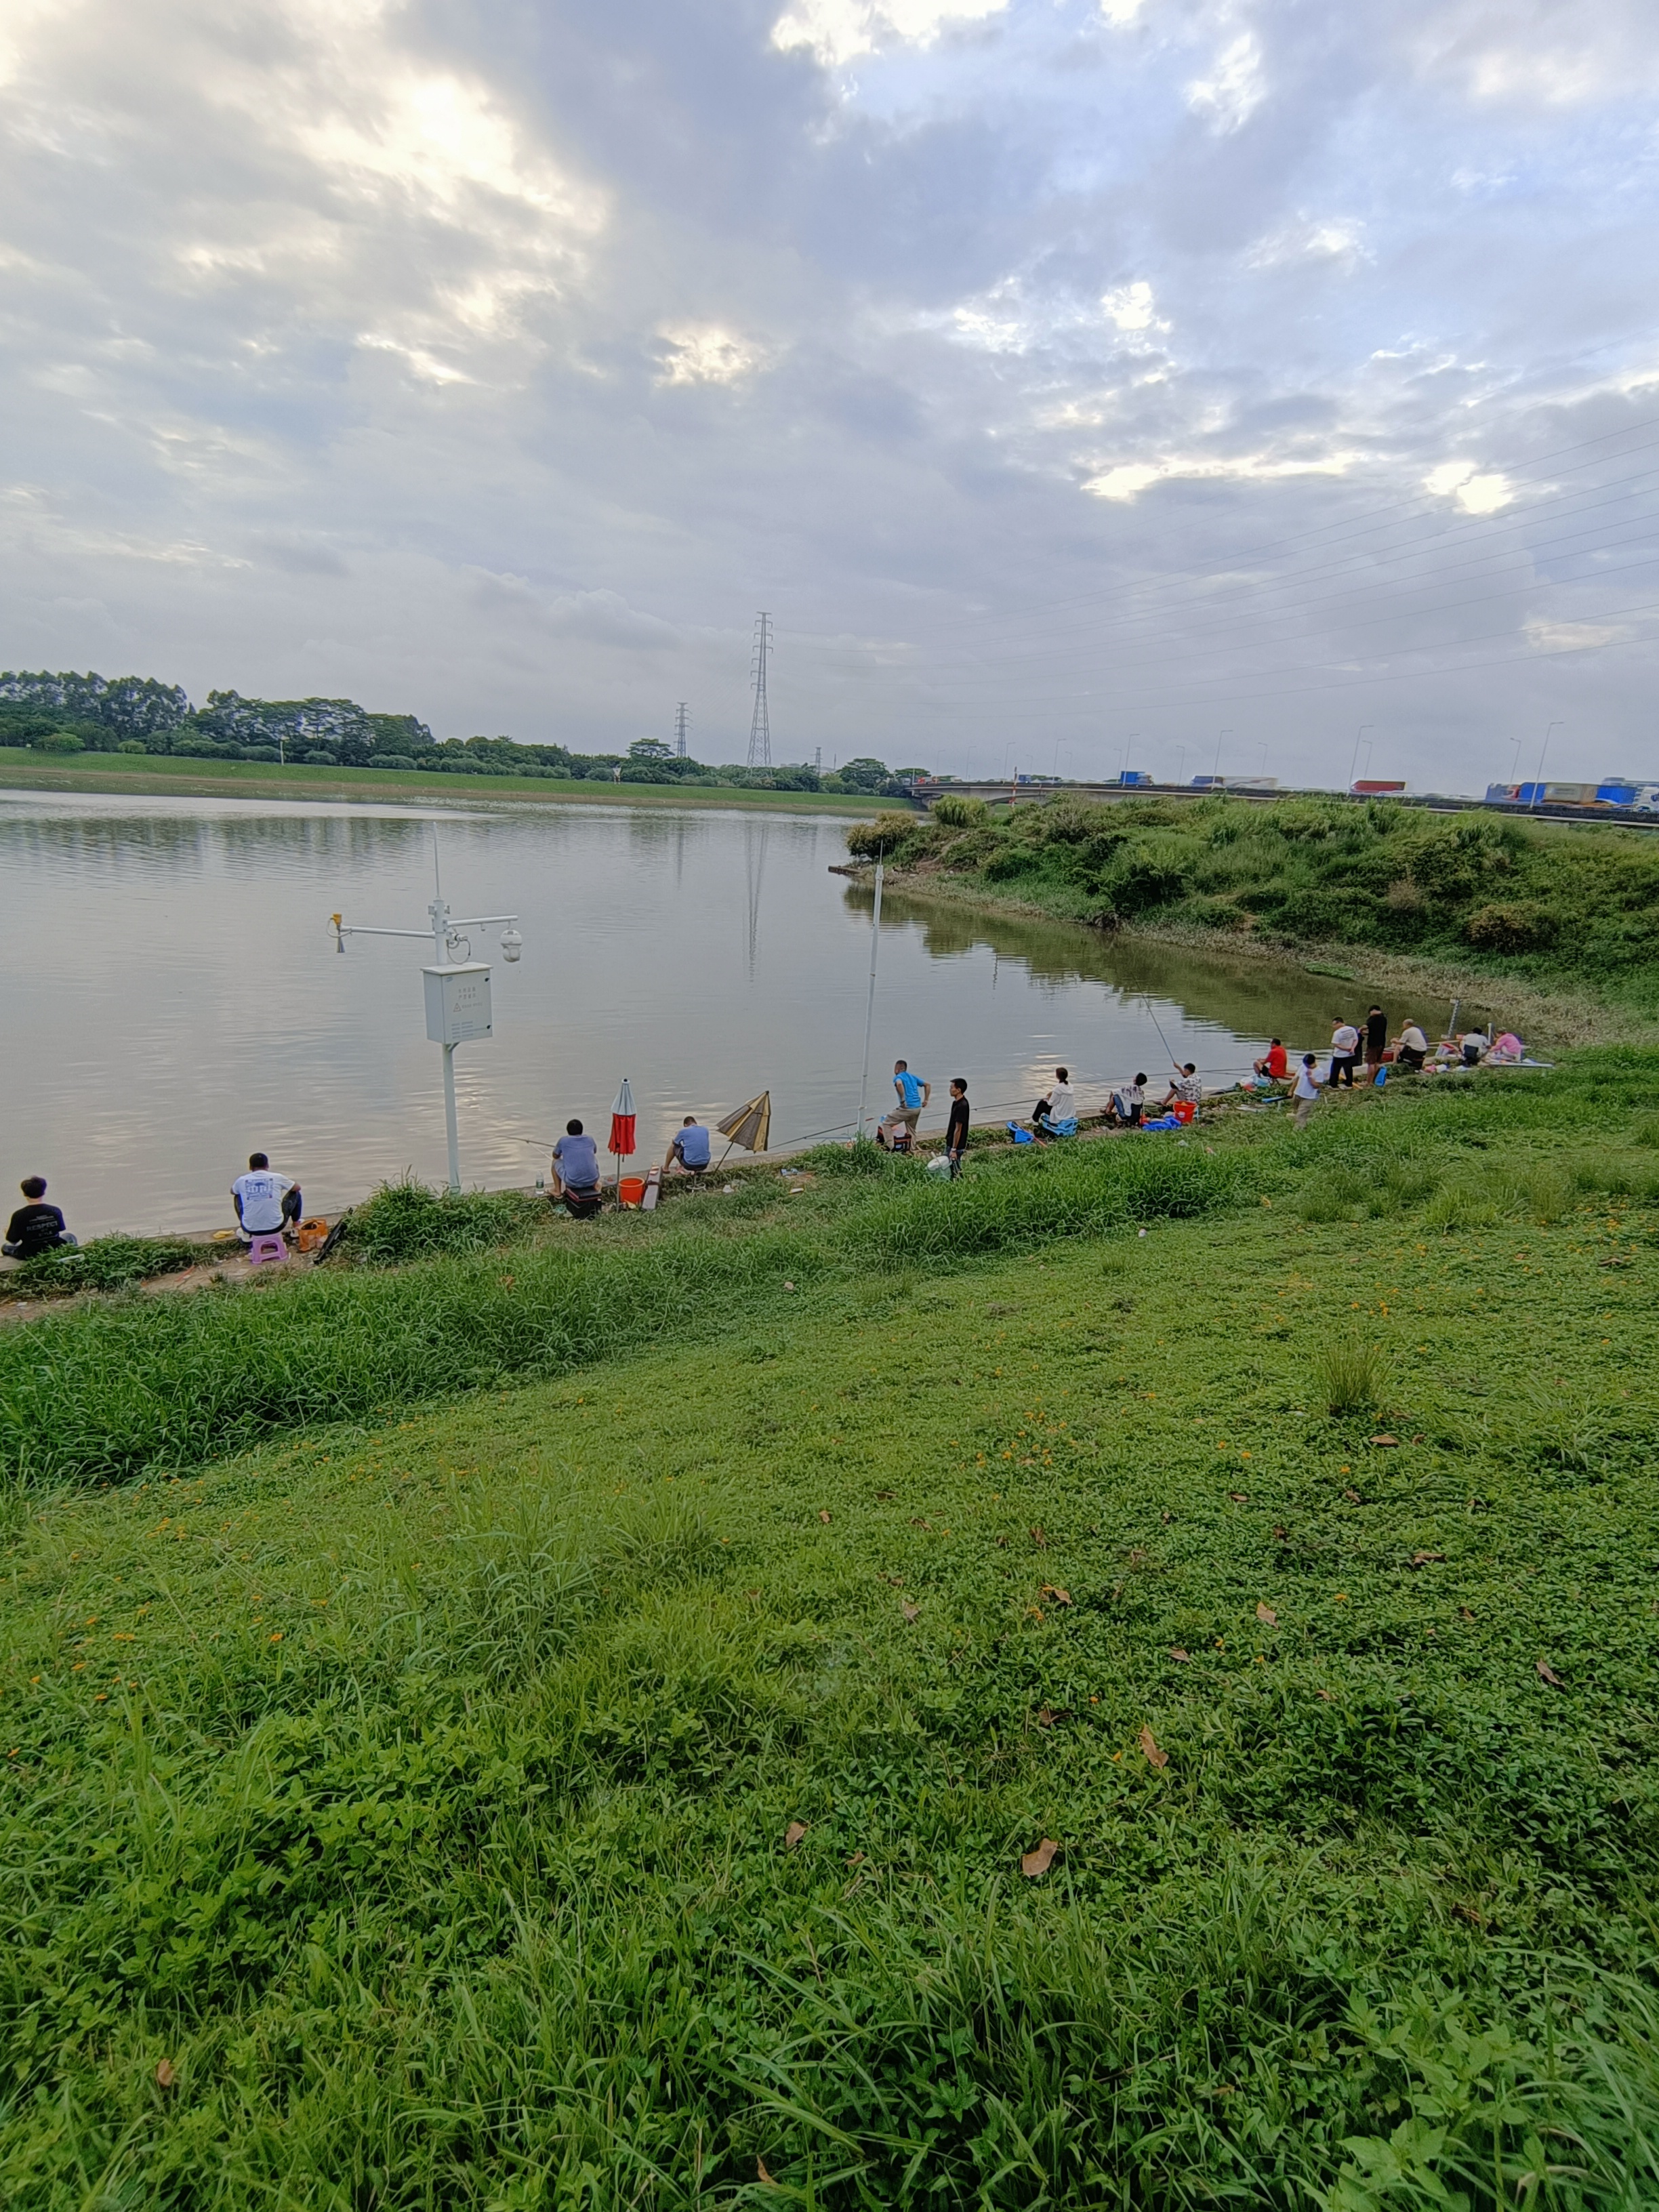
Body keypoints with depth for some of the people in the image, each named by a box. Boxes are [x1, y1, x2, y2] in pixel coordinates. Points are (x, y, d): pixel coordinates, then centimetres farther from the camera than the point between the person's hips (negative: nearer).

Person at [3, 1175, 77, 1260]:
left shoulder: (19, 1215, -22)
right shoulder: (55, 1211, -16)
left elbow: (13, 1241, -12)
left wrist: (8, 1230, 10)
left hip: (30, 1255, -1)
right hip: (55, 1252, 1)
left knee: (5, 1247, 28)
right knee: (69, 1237, 32)